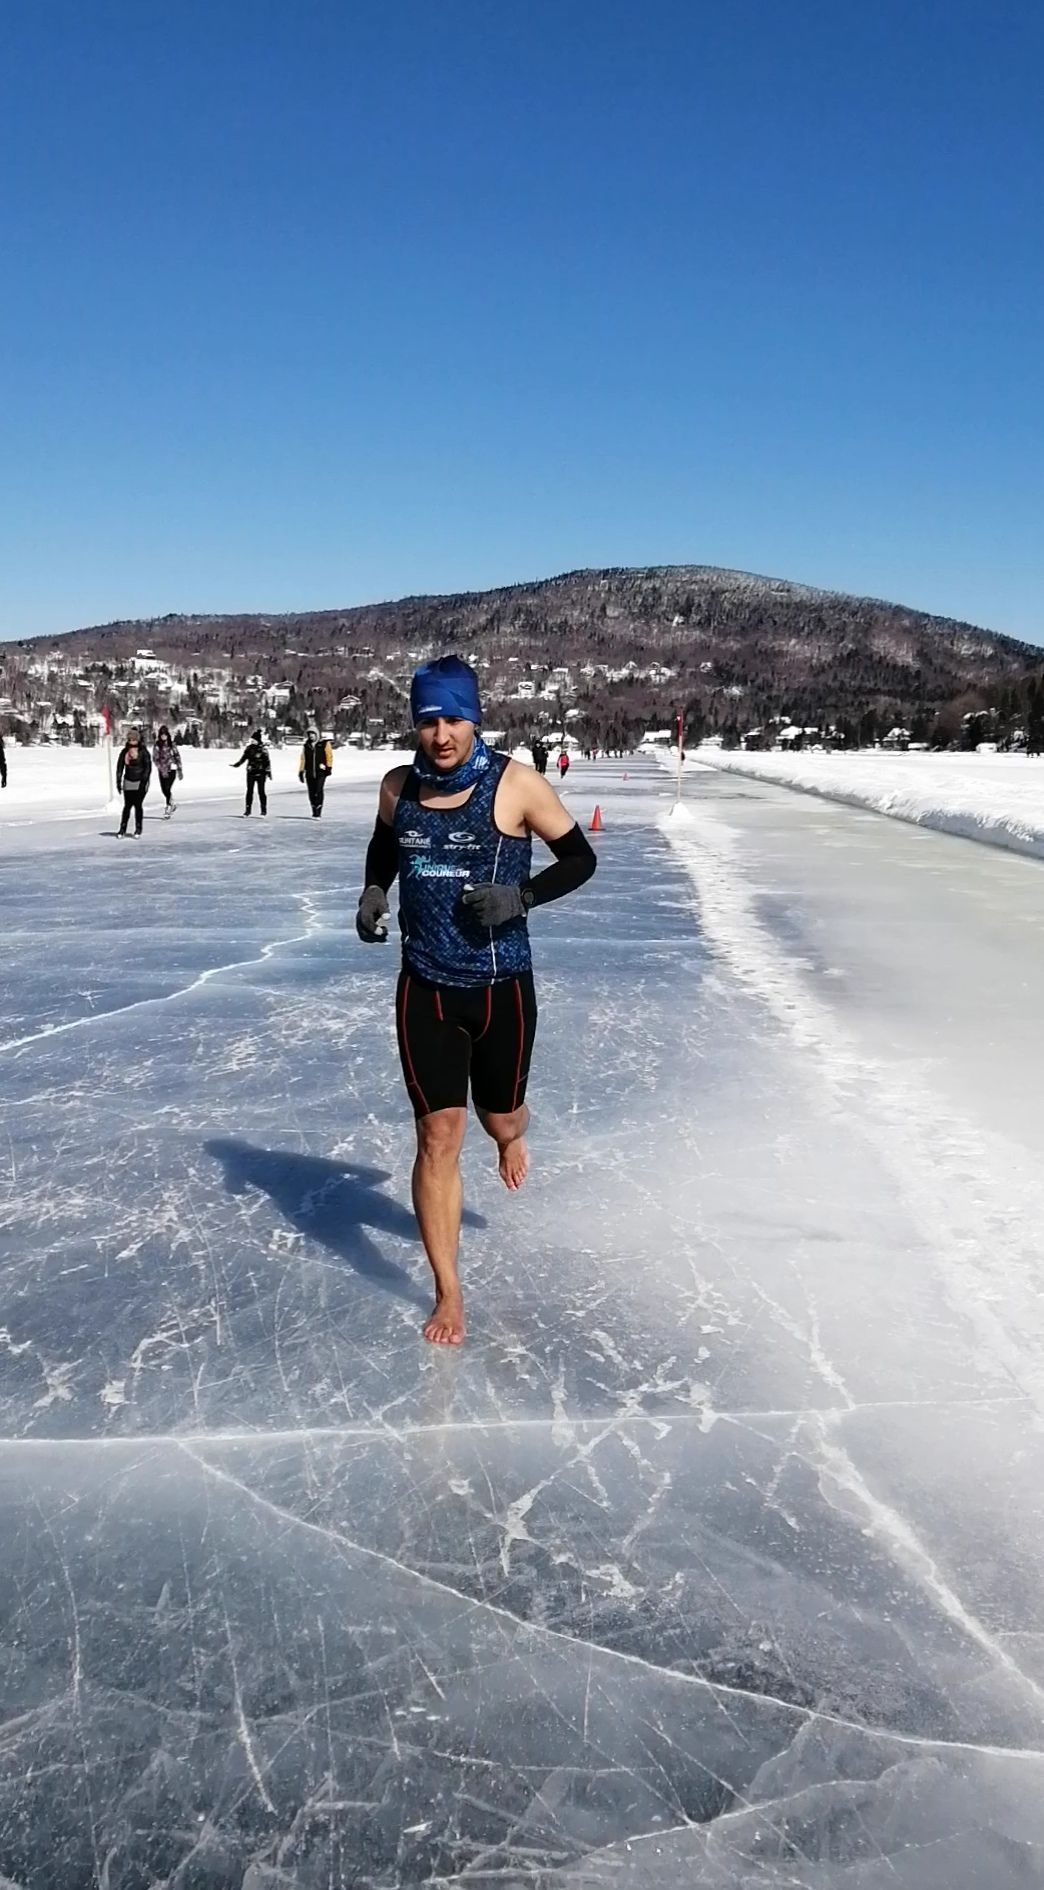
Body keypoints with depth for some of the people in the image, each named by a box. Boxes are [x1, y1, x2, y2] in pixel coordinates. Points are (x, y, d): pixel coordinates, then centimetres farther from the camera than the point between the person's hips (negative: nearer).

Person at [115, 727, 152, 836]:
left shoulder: (143, 752, -6)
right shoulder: (124, 752, 4)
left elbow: (148, 767, -8)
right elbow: (120, 767, 9)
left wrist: (144, 782, -15)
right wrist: (118, 782, 5)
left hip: (140, 783, -3)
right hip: (128, 782, 3)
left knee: (138, 805, -2)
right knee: (127, 805, 2)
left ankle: (138, 830, 6)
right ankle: (123, 829, 7)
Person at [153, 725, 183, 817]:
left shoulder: (171, 745, 0)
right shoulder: (157, 746, -2)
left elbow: (177, 757, 7)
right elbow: (155, 759, -6)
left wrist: (179, 770, 4)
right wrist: (162, 770, -16)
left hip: (171, 769, -2)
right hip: (162, 771, 2)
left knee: (167, 789, -14)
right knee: (164, 790, 6)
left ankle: (168, 809, -8)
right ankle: (172, 803, 34)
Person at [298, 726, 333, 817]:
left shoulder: (324, 744, 2)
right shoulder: (306, 746, 14)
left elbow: (329, 756, -1)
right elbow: (303, 759, 17)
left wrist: (329, 767, -9)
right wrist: (301, 771, 13)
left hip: (320, 773, -4)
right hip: (309, 773, 4)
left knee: (319, 792, -13)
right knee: (311, 793, 4)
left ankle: (317, 813, -13)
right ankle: (314, 812, 15)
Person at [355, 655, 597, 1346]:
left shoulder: (515, 784, -13)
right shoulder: (399, 786, -1)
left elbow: (580, 858, -4)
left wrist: (521, 896, -20)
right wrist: (373, 892, 1)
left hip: (501, 987, -1)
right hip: (426, 988, 2)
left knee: (500, 1115, 17)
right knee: (438, 1138, 0)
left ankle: (511, 1138, 60)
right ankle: (448, 1295, 14)